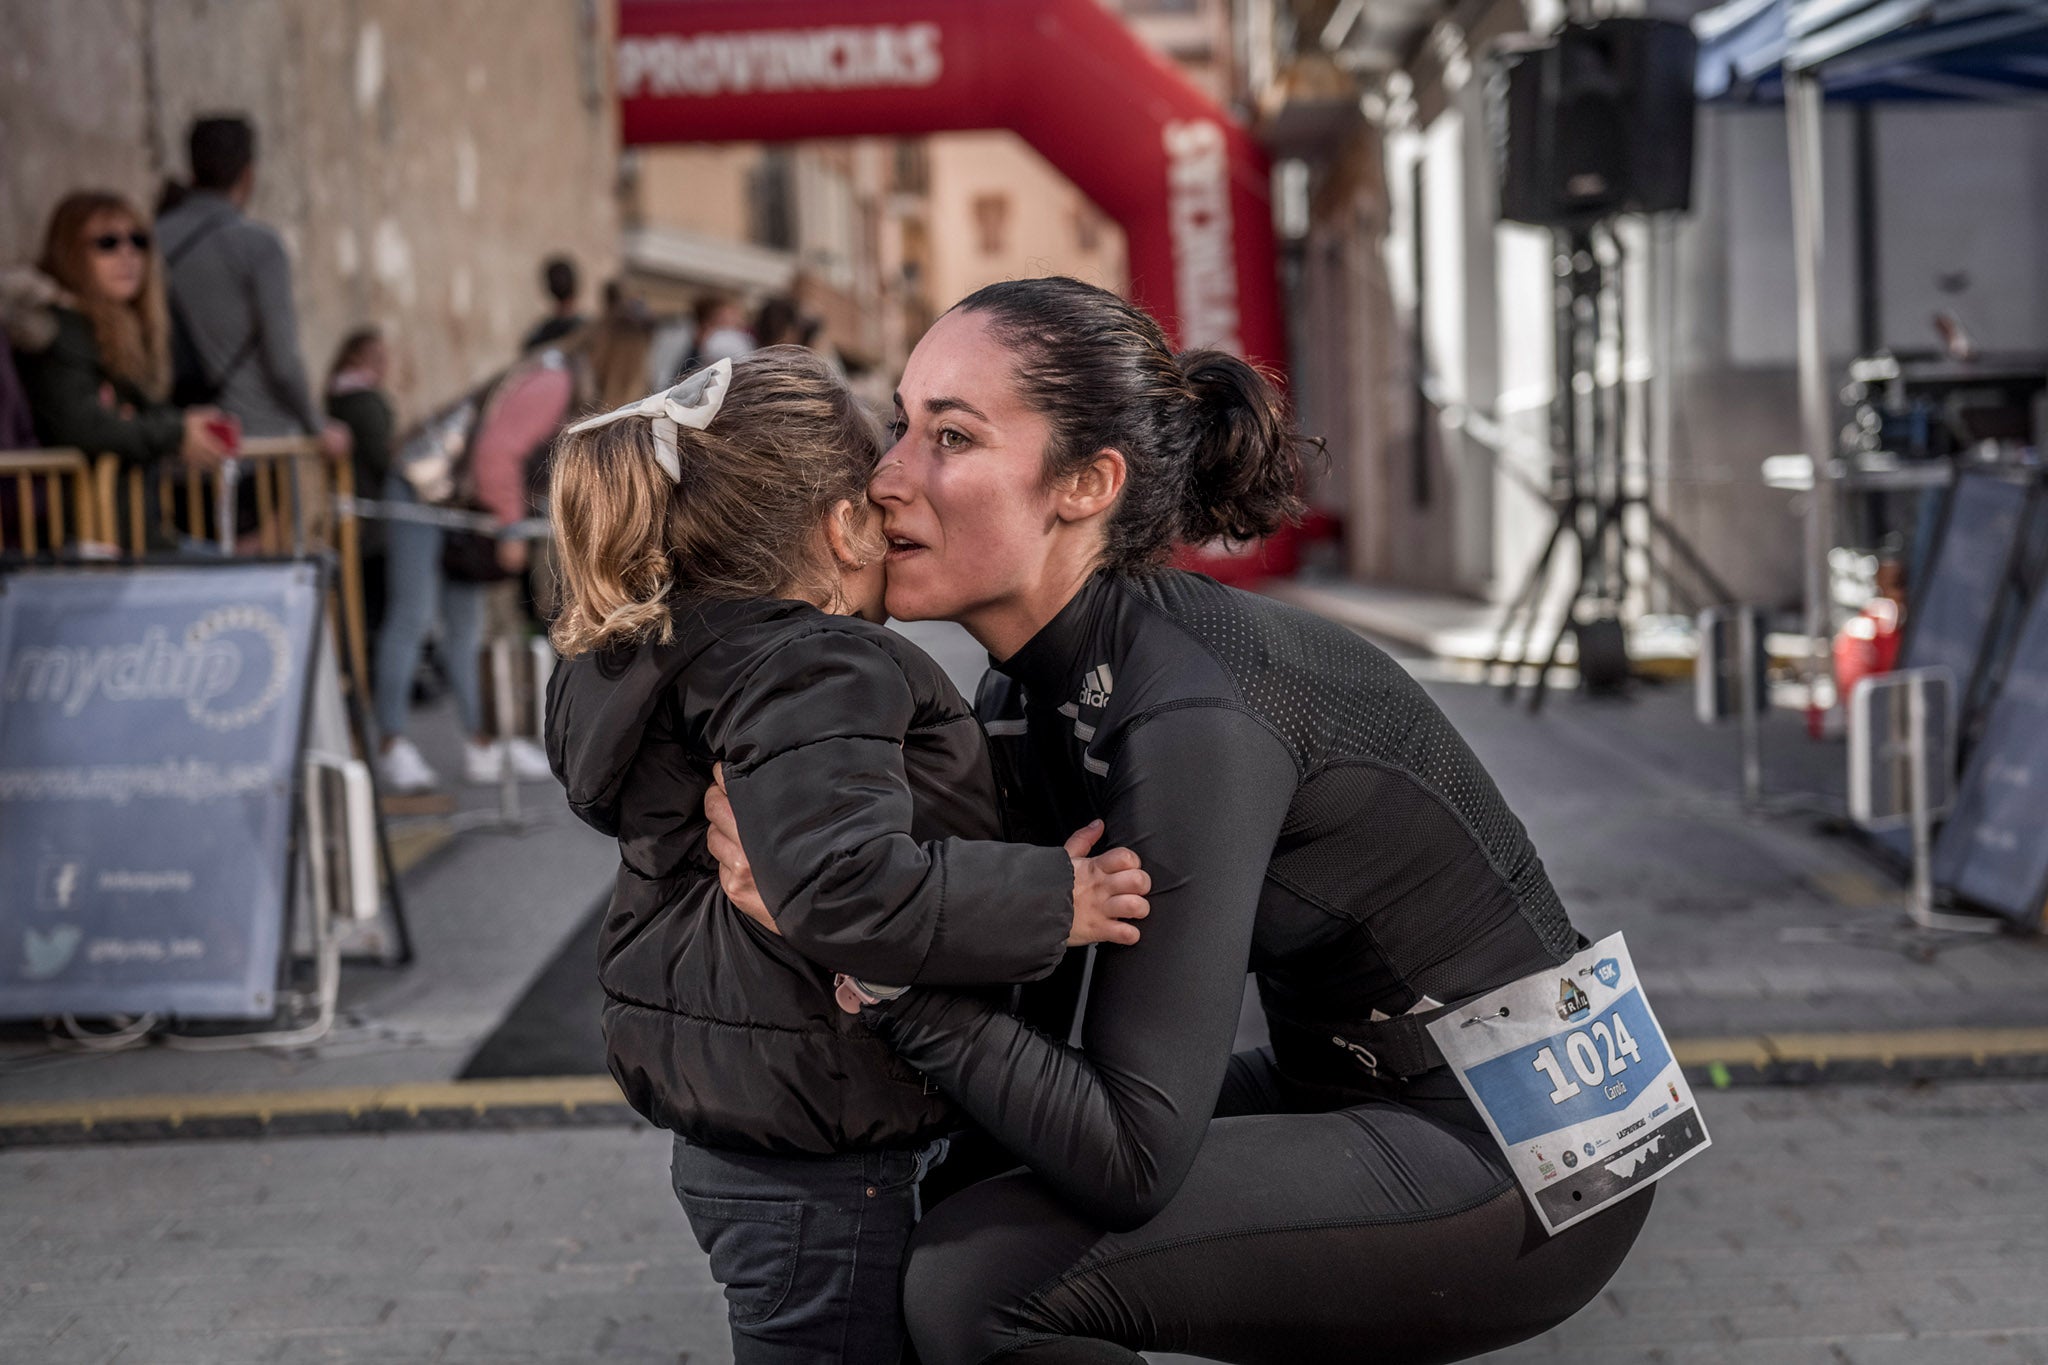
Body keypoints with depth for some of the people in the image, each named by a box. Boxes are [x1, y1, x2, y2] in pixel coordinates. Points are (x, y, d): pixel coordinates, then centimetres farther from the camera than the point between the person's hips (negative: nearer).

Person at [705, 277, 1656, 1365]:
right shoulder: (1028, 689, 0)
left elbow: (1131, 1159, -29)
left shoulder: (1193, 721, -27)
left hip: (1516, 1170, -9)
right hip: (1347, 1099, 9)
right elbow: (1027, 1022, 4)